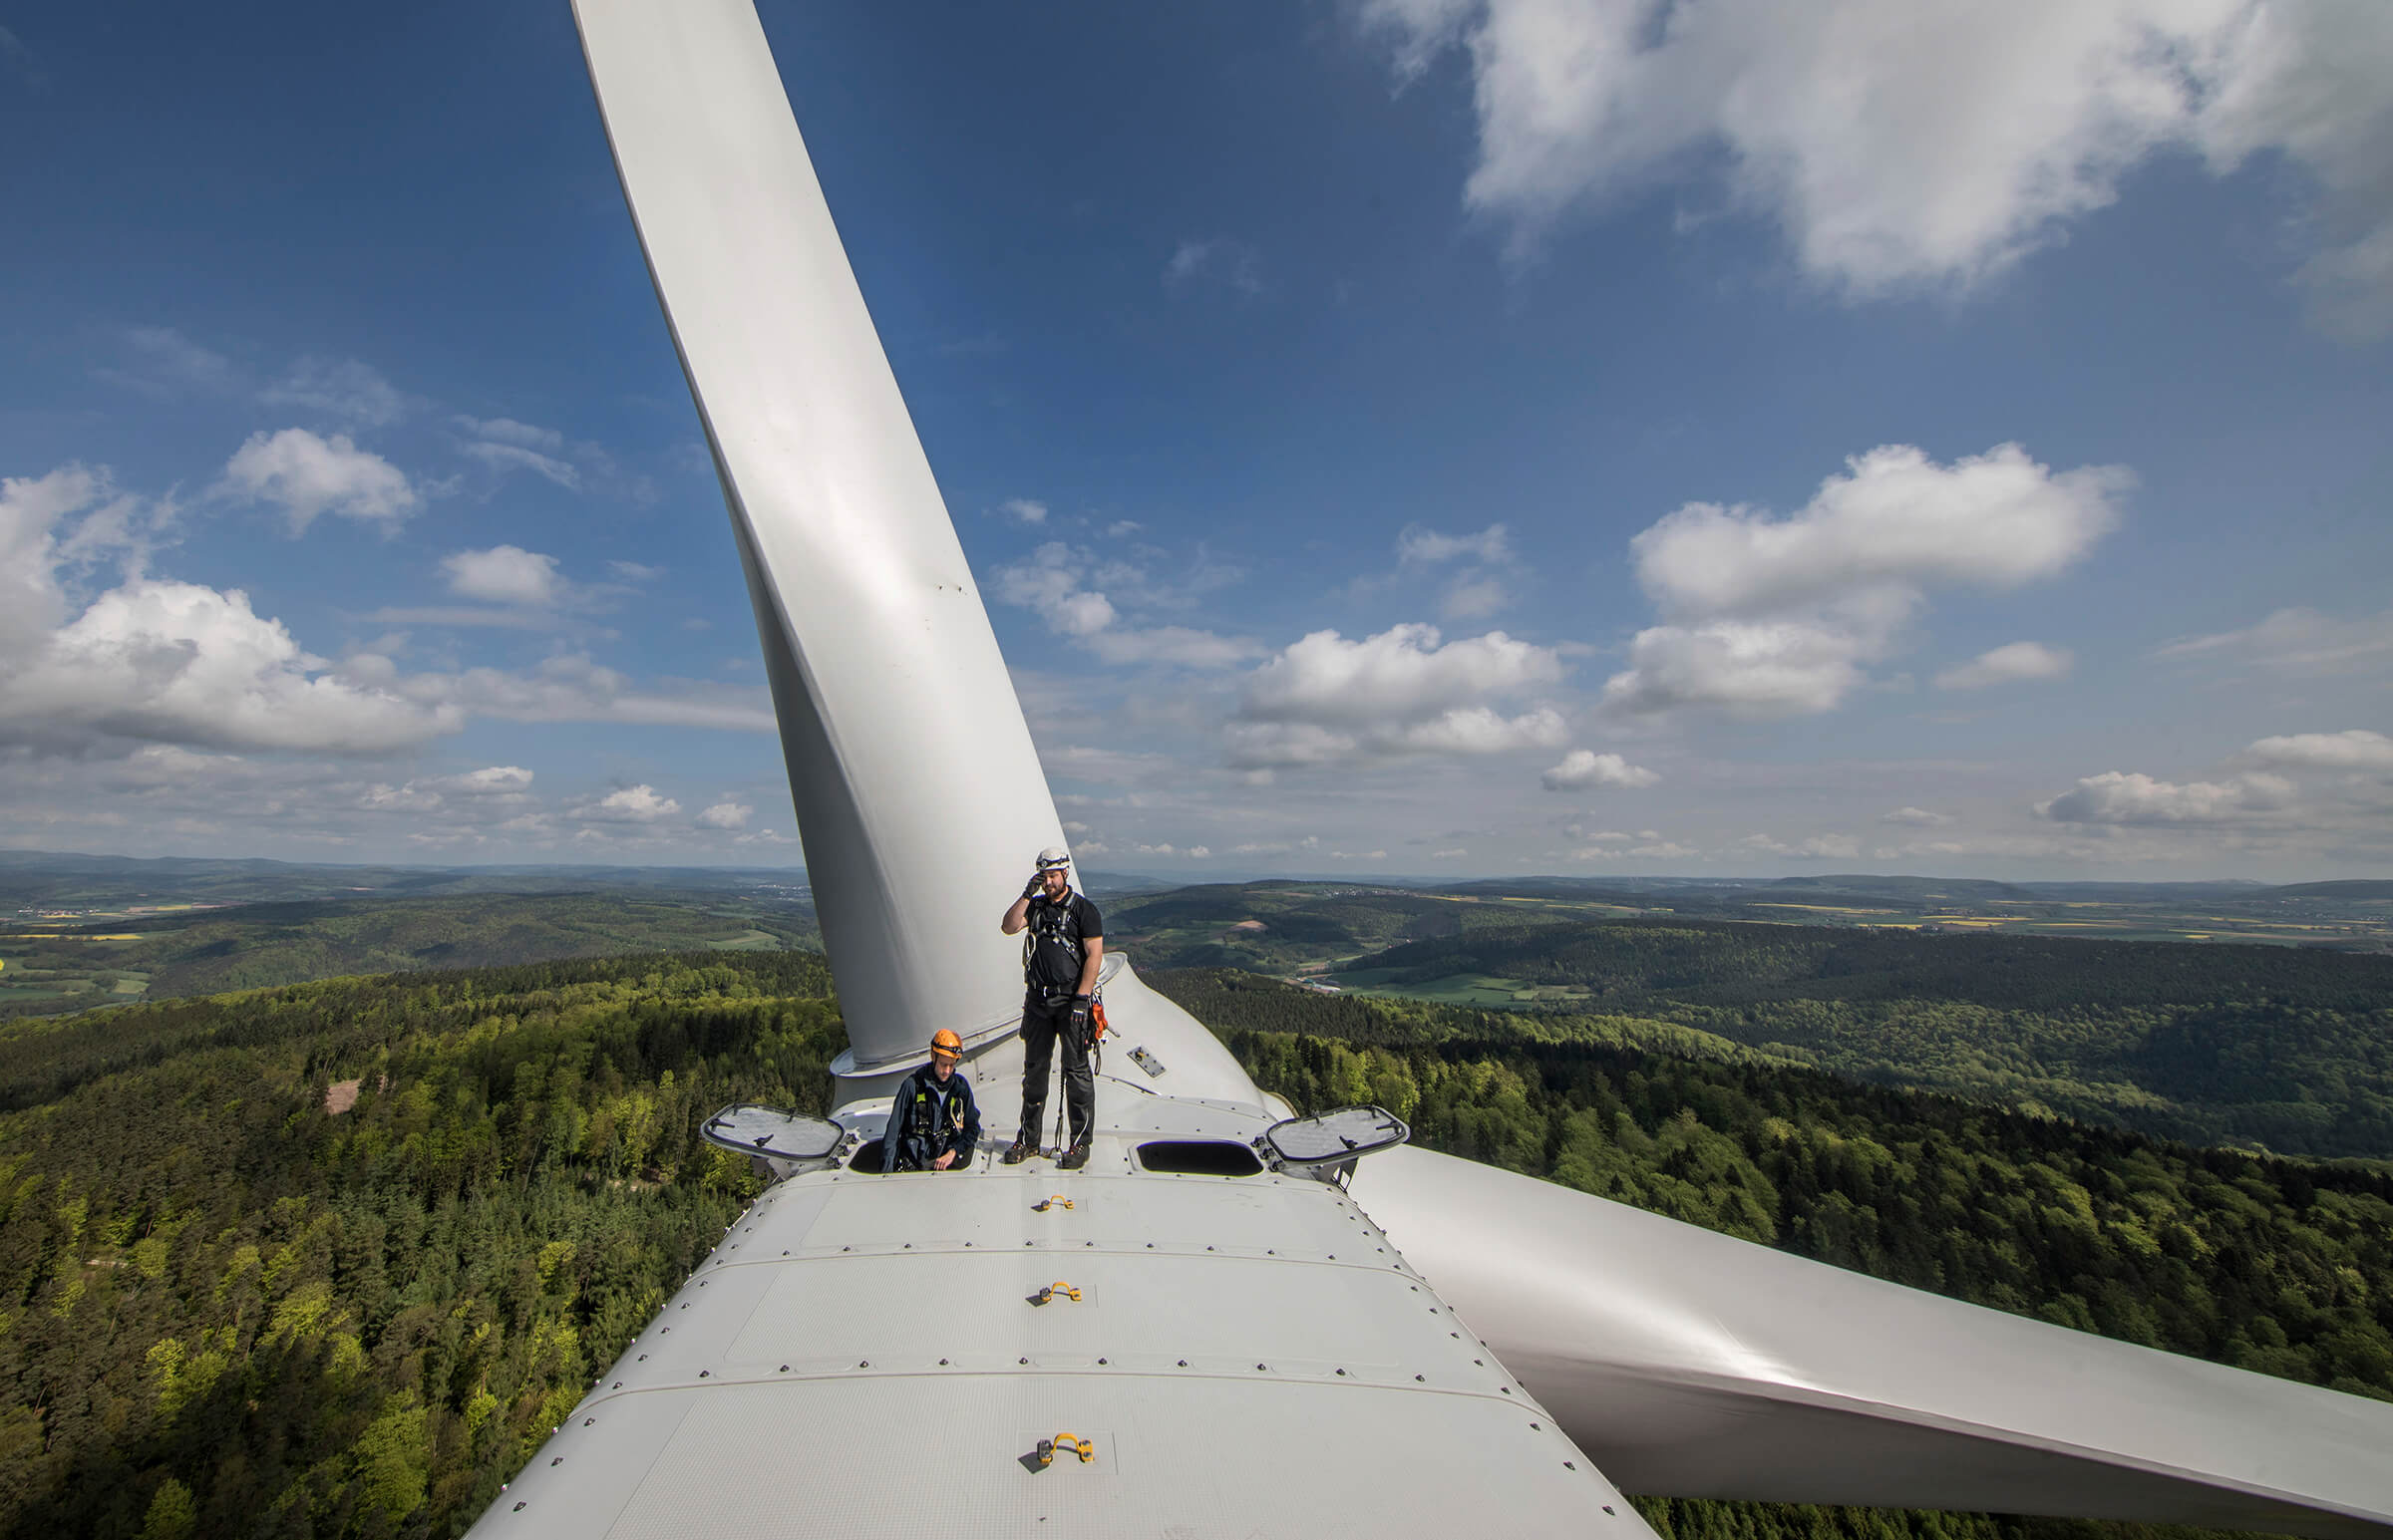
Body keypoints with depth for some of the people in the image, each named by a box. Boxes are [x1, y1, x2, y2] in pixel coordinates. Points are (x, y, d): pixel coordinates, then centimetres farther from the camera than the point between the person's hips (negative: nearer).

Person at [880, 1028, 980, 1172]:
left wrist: (952, 1152, -3)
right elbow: (893, 1131, 1)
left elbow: (972, 1128, 12)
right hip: (913, 1164, -3)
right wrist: (887, 1172, -3)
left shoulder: (961, 1086, 6)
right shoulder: (913, 1085, -2)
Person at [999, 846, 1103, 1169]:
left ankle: (1080, 1144, 9)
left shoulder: (1084, 909, -5)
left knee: (1076, 1071, -1)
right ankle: (1028, 1139, 23)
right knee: (1034, 1069, 11)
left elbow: (1094, 955, -9)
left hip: (1071, 1000, -5)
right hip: (1037, 1000, 5)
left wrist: (1081, 999, -16)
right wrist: (1027, 894, -7)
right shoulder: (1036, 906, 12)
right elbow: (1009, 927, -1)